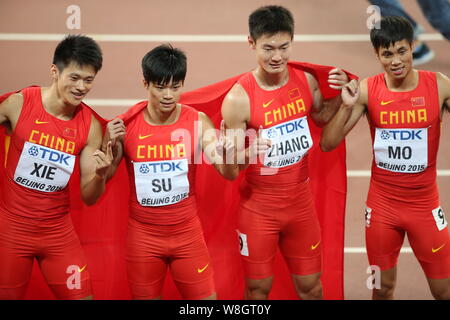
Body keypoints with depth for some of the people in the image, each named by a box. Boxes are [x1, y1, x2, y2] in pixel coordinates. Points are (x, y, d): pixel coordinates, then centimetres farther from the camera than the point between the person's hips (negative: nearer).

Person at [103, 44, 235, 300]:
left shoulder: (197, 121, -9)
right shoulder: (125, 125, -10)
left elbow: (226, 172, -16)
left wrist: (227, 154, -38)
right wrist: (112, 145, -23)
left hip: (187, 233, 0)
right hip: (143, 235, 0)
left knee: (205, 296, 4)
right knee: (145, 296, 14)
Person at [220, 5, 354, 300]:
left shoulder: (305, 80, -7)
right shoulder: (239, 99, -21)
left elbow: (322, 118, 15)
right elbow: (229, 171, -17)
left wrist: (340, 94, -4)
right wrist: (247, 155, -38)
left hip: (301, 201, 4)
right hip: (258, 206, -4)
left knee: (311, 286, 15)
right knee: (259, 288, 11)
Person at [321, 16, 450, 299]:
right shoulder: (367, 90, -9)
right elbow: (328, 144, -8)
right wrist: (347, 106, -23)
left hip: (425, 204, 0)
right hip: (382, 204, 1)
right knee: (383, 288, 14)